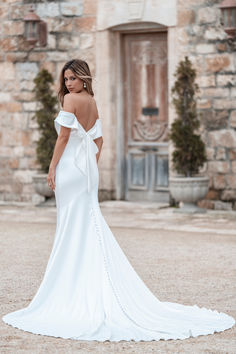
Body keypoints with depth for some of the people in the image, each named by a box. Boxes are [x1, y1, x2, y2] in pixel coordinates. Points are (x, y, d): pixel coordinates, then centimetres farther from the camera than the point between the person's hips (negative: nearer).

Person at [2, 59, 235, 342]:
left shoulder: (70, 99, -11)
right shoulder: (92, 103, 12)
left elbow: (64, 136, -14)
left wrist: (52, 167, -9)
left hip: (70, 167, -8)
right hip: (88, 169, 8)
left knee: (72, 226, -4)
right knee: (89, 224, 11)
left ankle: (74, 289, -1)